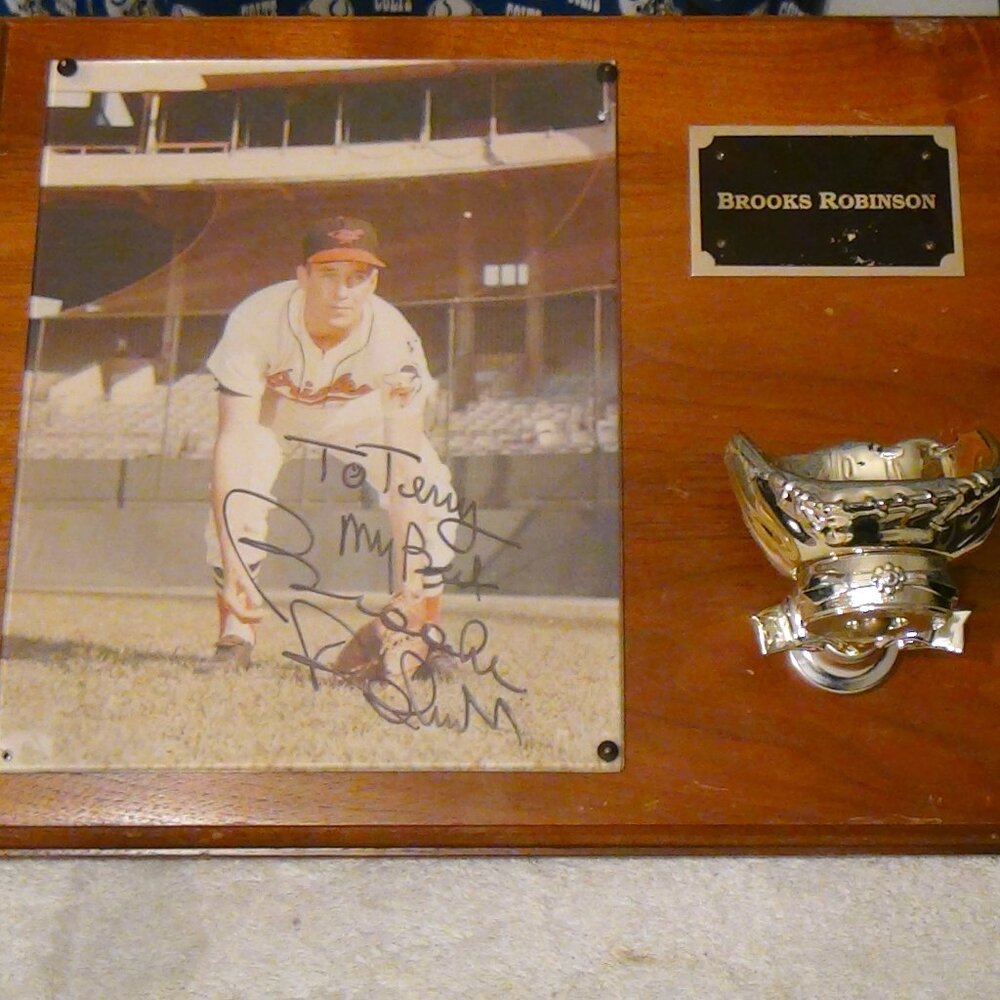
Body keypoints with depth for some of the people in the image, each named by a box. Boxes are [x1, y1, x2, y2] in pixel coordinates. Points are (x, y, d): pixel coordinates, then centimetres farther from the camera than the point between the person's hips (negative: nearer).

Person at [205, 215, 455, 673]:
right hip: (274, 407, 0)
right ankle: (234, 634, -10)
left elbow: (404, 463, -35)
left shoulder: (394, 338, -35)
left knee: (431, 491, -18)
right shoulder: (255, 322, -37)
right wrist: (232, 560, -49)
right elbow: (232, 438, -40)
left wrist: (407, 579, -41)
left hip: (359, 412, 1)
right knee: (236, 489, -27)